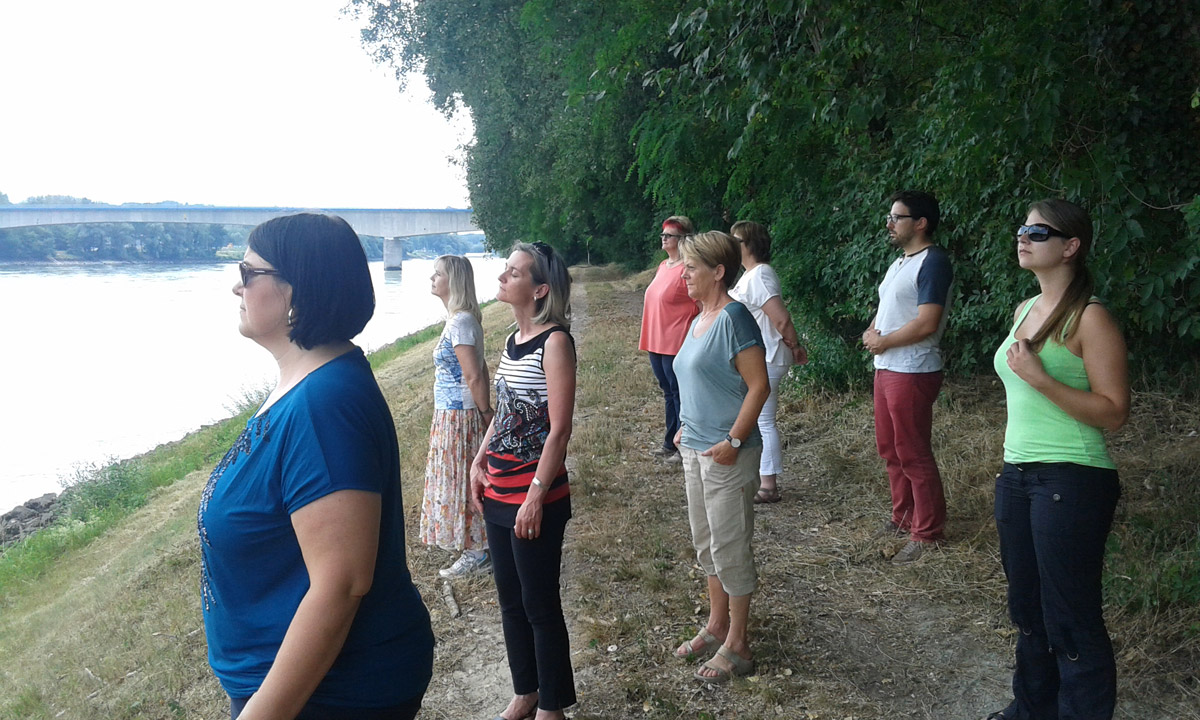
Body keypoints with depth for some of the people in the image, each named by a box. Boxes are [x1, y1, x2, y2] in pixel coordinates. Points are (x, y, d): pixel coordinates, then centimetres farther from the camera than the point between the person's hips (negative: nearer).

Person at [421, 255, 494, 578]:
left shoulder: (459, 323, -20)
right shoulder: (463, 319, 10)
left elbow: (474, 376, -21)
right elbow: (480, 370, 13)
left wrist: (486, 413, -13)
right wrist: (486, 411, 14)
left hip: (458, 416, -10)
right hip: (453, 414, 10)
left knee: (461, 480, 1)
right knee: (461, 479, 18)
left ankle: (476, 554, 13)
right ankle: (474, 547, 30)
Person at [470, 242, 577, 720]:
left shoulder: (555, 341, -15)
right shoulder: (514, 338, 9)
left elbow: (559, 430, -18)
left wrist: (536, 496, -19)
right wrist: (480, 462, 7)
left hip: (535, 495, -8)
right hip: (498, 491, 8)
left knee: (539, 604, 5)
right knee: (509, 598, 18)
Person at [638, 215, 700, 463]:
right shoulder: (663, 266, 13)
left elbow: (702, 306, -16)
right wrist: (647, 339, 19)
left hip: (676, 345, -9)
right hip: (656, 343, 9)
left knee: (679, 394, -1)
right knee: (668, 393, 17)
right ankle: (670, 444, 28)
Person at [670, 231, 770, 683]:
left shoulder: (734, 318, -18)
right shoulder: (699, 320, 10)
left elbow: (759, 385, -21)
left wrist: (734, 441, -22)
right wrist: (687, 428, 14)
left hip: (726, 455, -9)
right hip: (695, 450, 9)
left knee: (730, 548, 2)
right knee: (706, 543, 19)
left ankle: (736, 647, 16)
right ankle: (717, 624, 35)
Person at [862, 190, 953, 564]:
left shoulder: (933, 263, -16)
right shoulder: (900, 262, 16)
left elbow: (926, 323, -23)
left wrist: (882, 342, -12)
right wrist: (871, 332, 1)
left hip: (912, 373, -10)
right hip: (886, 368, 10)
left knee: (914, 454, -3)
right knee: (890, 448, 17)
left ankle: (927, 533, 7)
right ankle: (903, 517, 32)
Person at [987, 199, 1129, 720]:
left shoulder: (1090, 319, -12)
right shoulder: (1024, 311, 11)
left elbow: (1113, 413, -17)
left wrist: (1039, 377, -25)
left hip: (1071, 482, -8)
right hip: (1017, 476, 8)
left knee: (1069, 618, 0)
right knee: (1027, 608, 18)